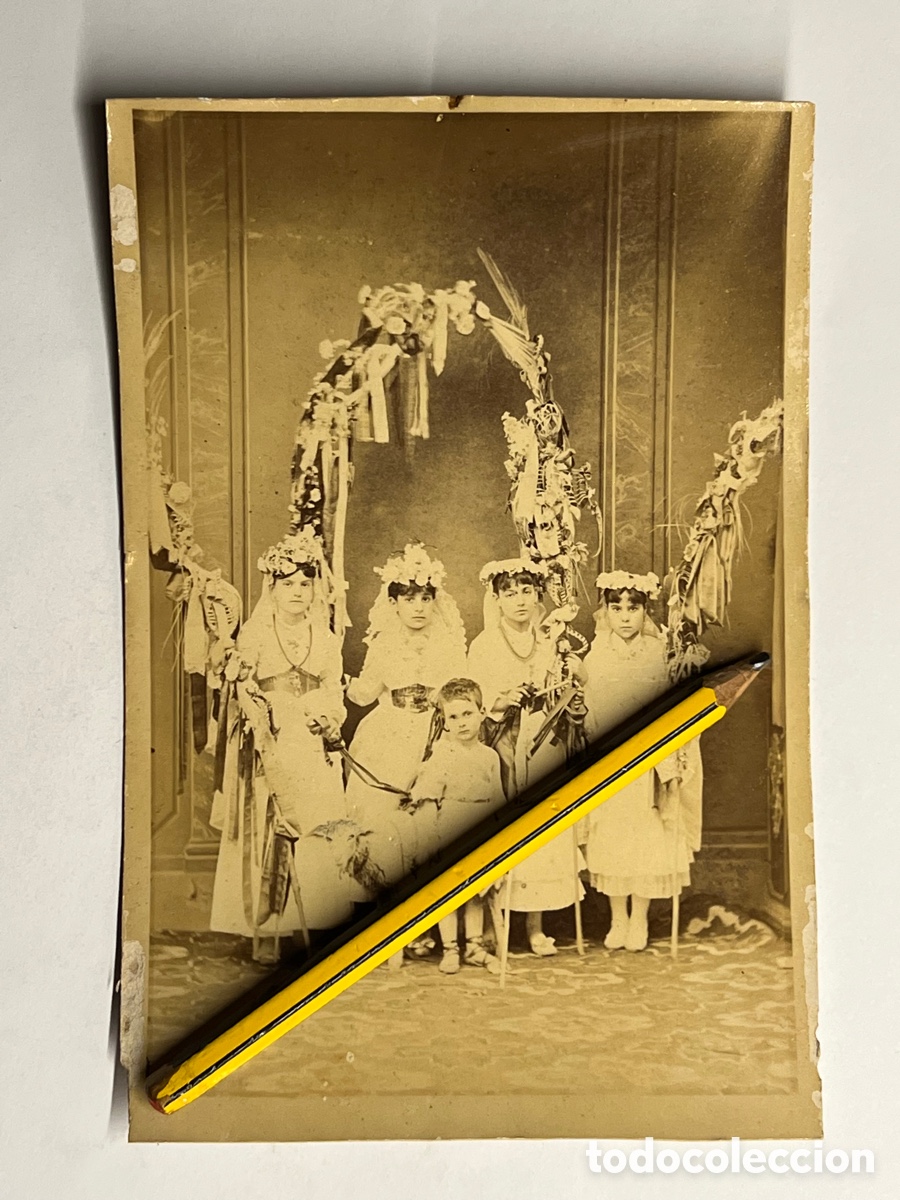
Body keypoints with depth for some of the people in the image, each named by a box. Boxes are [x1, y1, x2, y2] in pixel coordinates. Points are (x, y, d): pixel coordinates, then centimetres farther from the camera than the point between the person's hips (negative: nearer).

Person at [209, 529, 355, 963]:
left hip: (311, 753, 3)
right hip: (268, 752, -2)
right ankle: (264, 933, 6)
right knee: (266, 839, -2)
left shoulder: (326, 640, 11)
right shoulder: (253, 636, 3)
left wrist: (325, 720, -7)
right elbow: (242, 693, 0)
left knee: (313, 840, 0)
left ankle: (306, 927, 9)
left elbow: (334, 698, 11)